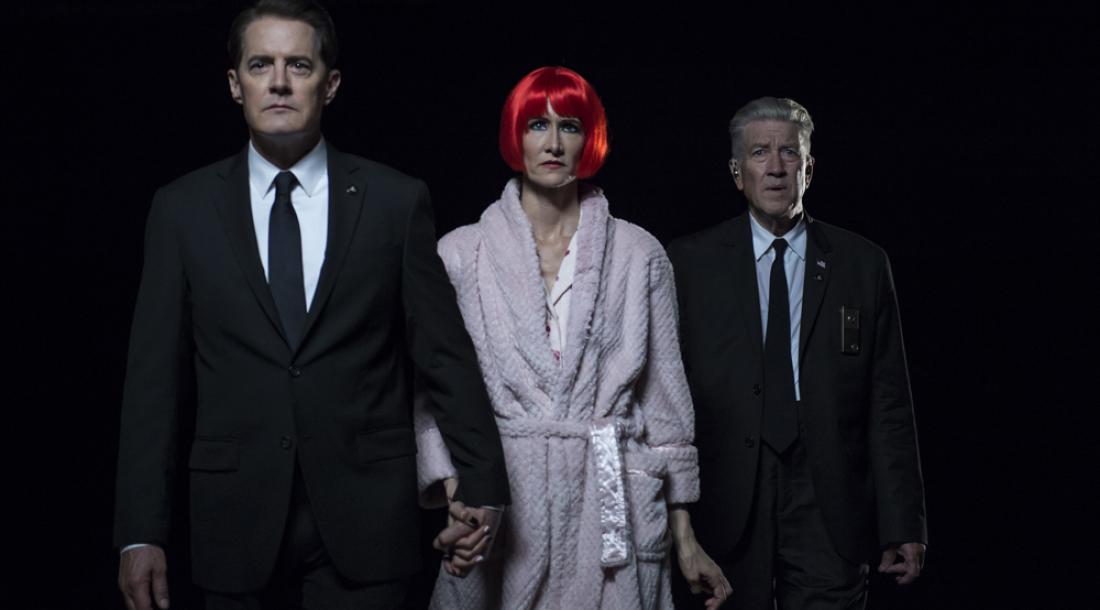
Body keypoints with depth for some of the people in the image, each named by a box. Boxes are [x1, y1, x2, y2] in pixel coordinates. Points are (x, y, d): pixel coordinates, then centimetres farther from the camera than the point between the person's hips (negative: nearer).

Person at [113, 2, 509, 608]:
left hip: (363, 519, -1)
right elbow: (155, 377, 2)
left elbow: (444, 354, 3)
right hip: (237, 524, 1)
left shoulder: (396, 201, 1)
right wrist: (140, 533, -2)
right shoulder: (182, 210, 3)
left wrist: (482, 485, 2)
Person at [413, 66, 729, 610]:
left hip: (611, 508, 1)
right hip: (500, 504, 0)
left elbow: (664, 394, 7)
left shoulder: (639, 254, 6)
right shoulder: (460, 253, 4)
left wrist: (685, 537, 5)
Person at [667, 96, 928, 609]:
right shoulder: (689, 263, 4)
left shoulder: (862, 264, 6)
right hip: (725, 505, 0)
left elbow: (888, 406, 4)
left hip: (828, 513, 0)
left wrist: (902, 526, 0)